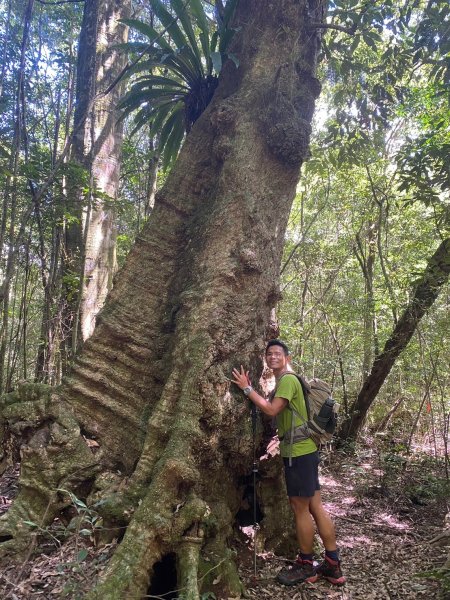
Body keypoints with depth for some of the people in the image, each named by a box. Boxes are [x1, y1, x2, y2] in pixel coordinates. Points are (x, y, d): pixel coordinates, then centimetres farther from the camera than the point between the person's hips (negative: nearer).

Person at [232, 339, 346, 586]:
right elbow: (276, 411, 15)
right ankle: (333, 565, 20)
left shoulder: (288, 379, -14)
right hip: (303, 450, 10)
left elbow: (271, 410, -22)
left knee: (300, 509, 2)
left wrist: (247, 388, -15)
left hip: (299, 452, -10)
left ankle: (305, 566, 17)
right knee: (316, 507, 12)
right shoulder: (284, 381, 18)